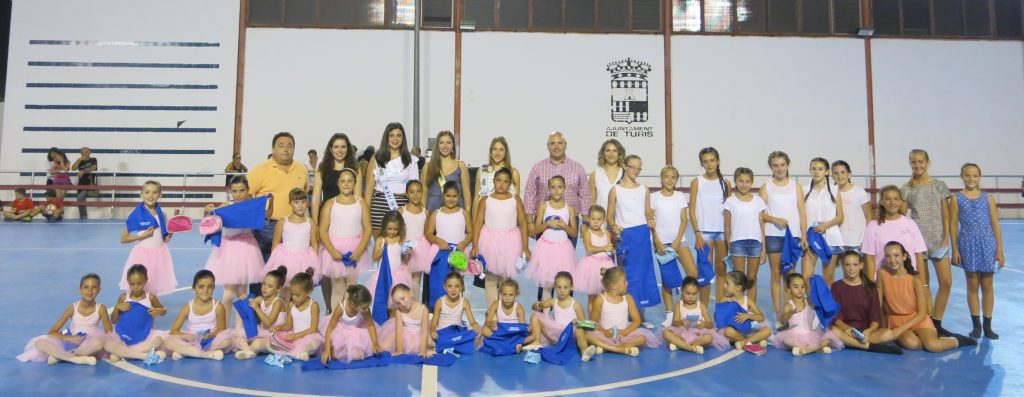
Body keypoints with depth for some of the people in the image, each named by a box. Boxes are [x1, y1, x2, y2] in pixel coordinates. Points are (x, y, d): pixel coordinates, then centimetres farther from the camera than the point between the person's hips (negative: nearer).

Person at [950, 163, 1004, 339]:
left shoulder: (988, 198, 2)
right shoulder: (957, 199, 0)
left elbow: (995, 225, 3)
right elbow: (953, 225, 0)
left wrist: (1000, 250, -1)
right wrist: (955, 250, -4)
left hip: (987, 245, 1)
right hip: (968, 246, -1)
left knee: (987, 285, 7)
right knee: (972, 285, 6)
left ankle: (988, 325, 16)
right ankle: (976, 324, 15)